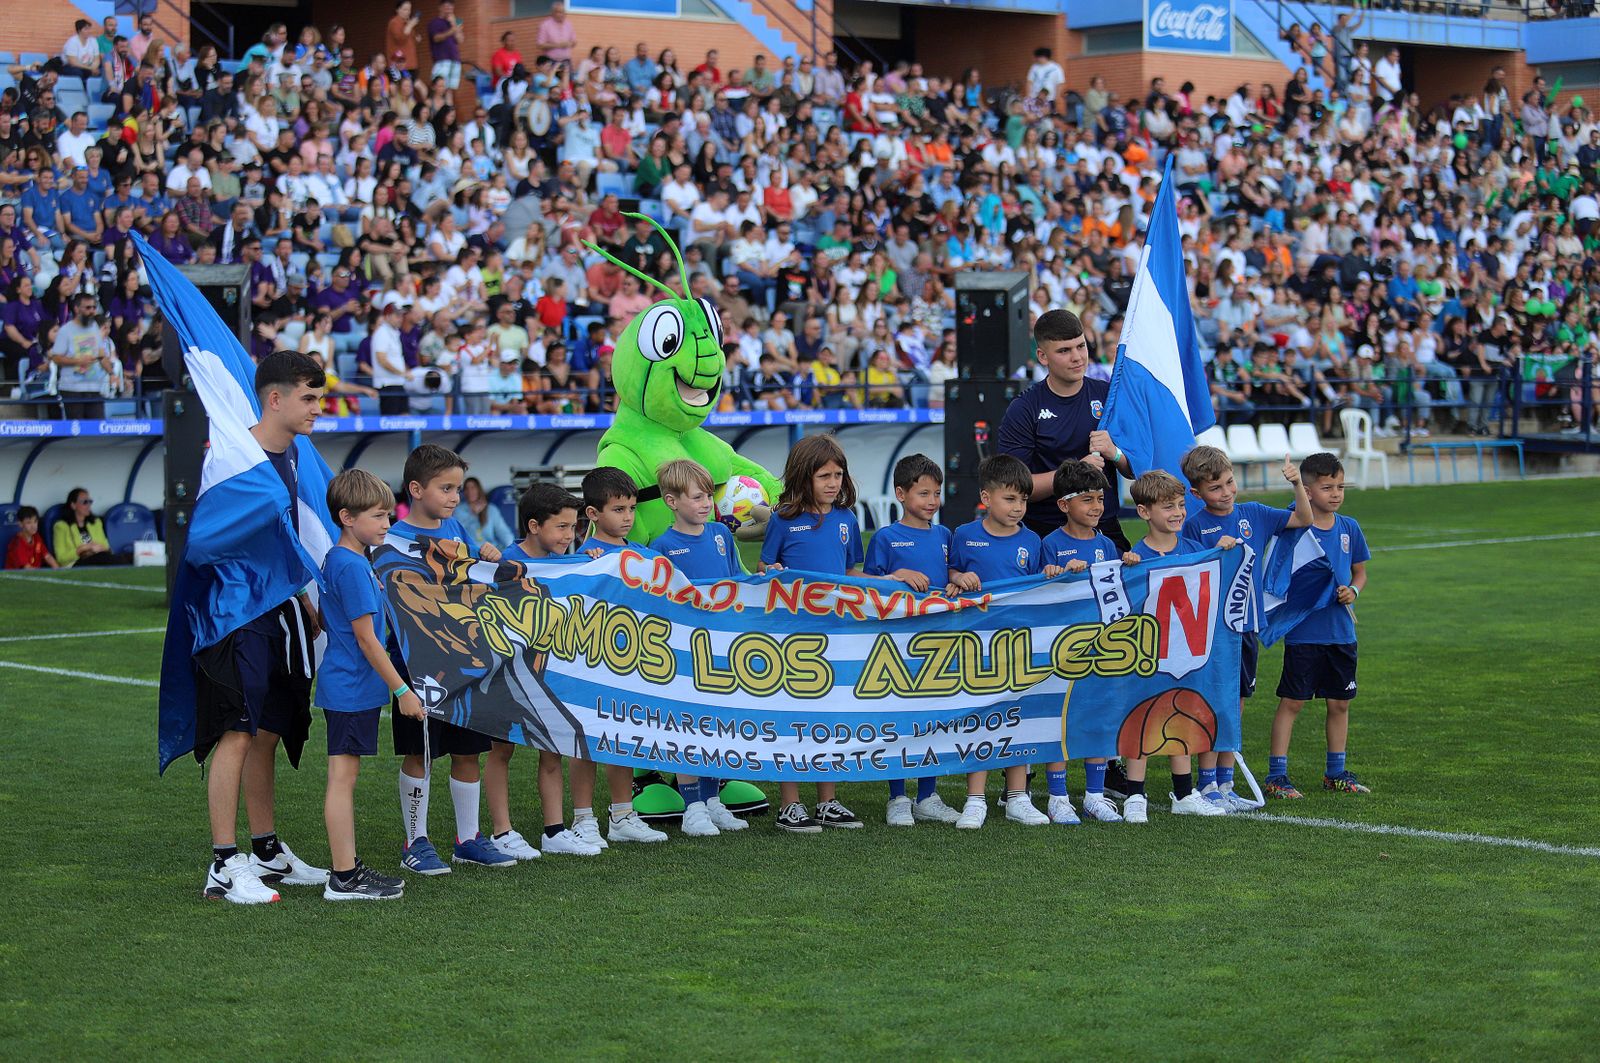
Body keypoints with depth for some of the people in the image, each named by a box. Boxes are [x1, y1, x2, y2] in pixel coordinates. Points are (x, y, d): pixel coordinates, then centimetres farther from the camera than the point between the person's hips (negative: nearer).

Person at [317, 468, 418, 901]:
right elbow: (366, 638, -19)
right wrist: (401, 690, -14)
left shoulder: (337, 559, 13)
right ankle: (343, 879, -4)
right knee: (342, 776, -7)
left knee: (345, 777, 13)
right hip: (352, 689, -10)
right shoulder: (353, 567, -17)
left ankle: (349, 867, 20)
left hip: (346, 686, 10)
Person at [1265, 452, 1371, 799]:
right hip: (1303, 632, -5)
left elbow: (1360, 572, 15)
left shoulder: (1349, 528, 6)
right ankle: (1276, 775, 2)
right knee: (1291, 702, -3)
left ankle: (1336, 773, 24)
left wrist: (1353, 591, -4)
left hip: (1342, 631, 5)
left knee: (1340, 703, 12)